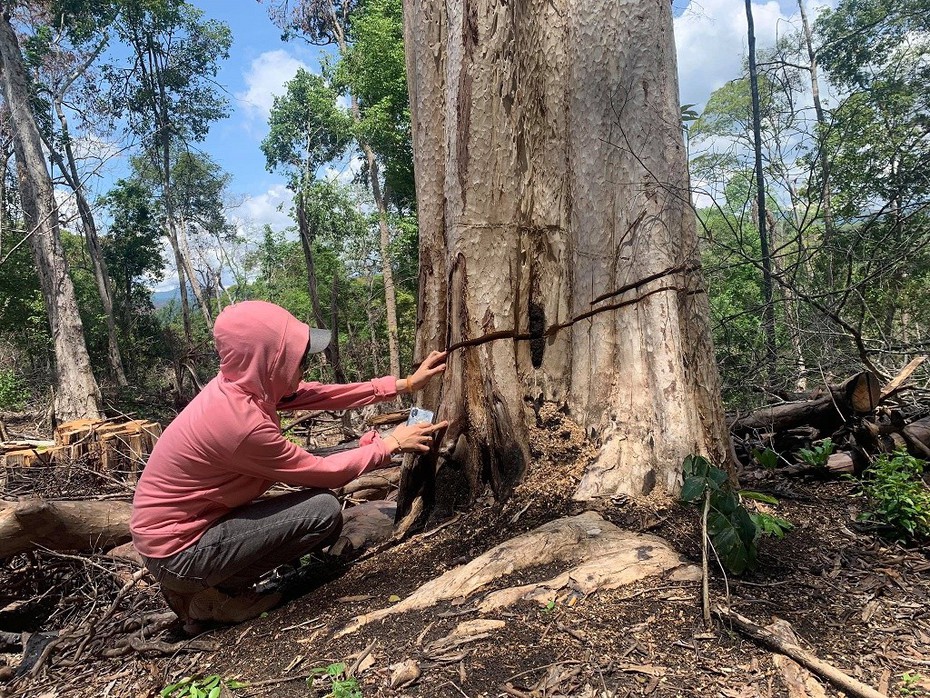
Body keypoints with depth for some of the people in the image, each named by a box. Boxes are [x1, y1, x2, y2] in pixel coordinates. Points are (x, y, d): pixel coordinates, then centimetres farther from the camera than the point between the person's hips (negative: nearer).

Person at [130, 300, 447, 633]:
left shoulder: (243, 383, -7)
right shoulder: (241, 422, -31)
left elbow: (323, 395, -1)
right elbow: (323, 473, -19)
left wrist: (406, 384, 0)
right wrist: (390, 444, -7)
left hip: (192, 521, 9)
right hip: (178, 550, -9)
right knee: (324, 511, -16)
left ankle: (203, 581, 14)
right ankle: (211, 595, 0)